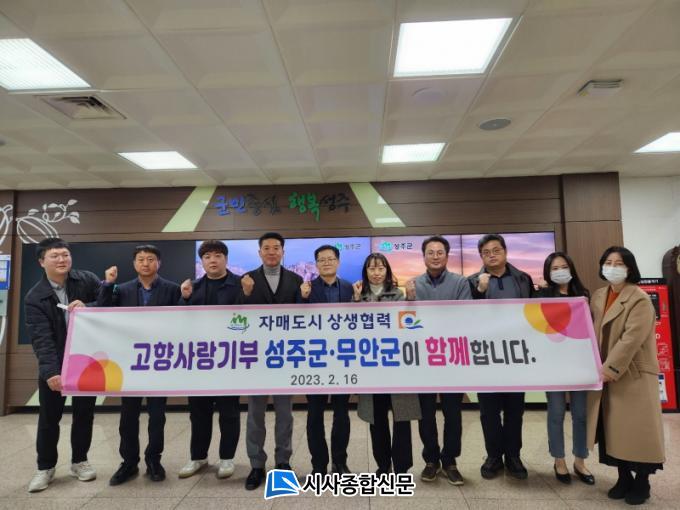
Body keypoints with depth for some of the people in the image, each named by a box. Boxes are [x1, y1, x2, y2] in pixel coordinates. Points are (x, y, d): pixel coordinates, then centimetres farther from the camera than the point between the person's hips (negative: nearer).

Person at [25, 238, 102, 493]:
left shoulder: (87, 280, -6)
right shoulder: (34, 297, -9)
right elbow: (41, 339, -18)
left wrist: (87, 308, -26)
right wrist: (50, 371, -28)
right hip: (54, 365, -1)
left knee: (85, 413, 13)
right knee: (49, 417, 10)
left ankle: (79, 461, 31)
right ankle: (45, 467, 30)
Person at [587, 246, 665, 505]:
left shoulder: (640, 299, -12)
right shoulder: (598, 296, 8)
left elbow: (631, 338, -20)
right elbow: (591, 331, 10)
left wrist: (610, 368, -22)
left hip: (633, 374, -6)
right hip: (606, 373, 6)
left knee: (637, 429, 2)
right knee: (613, 428, 11)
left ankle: (642, 482, 20)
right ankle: (624, 477, 27)